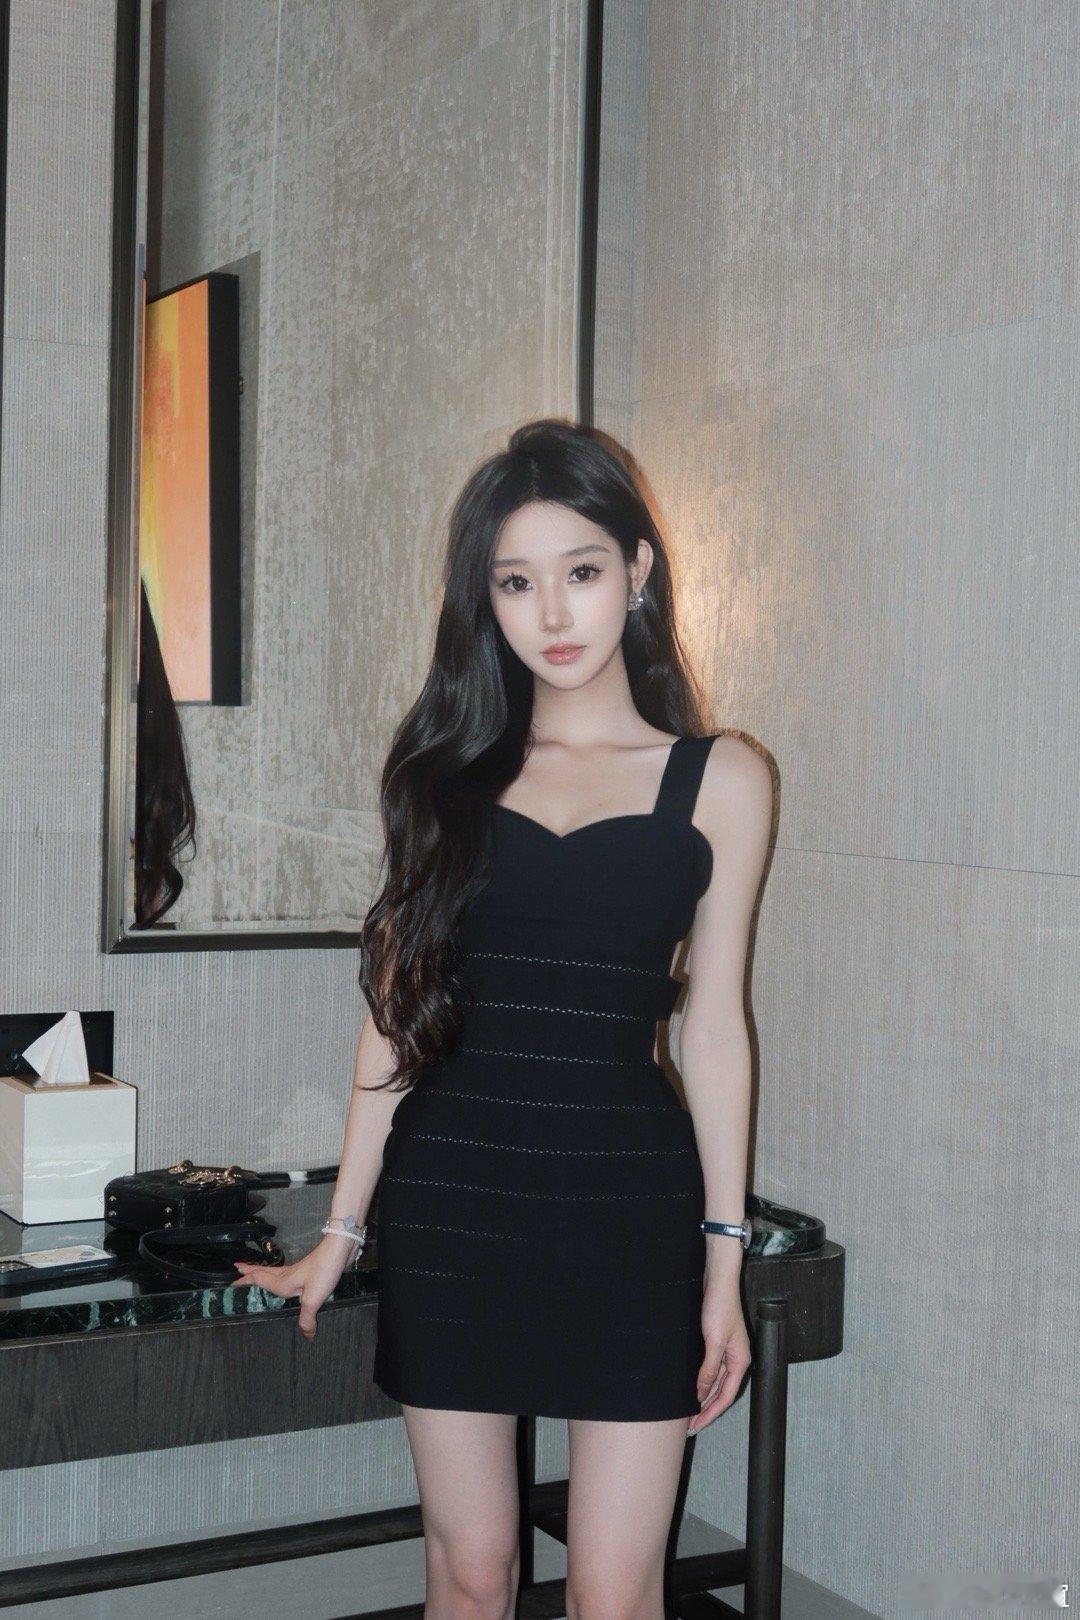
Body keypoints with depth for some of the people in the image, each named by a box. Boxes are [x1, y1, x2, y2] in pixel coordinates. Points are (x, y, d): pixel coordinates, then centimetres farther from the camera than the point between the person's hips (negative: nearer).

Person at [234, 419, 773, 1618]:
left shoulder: (721, 781, 2)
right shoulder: (451, 768, 6)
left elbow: (711, 1025, 4)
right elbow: (398, 1007, 9)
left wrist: (724, 1263, 3)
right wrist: (341, 1229, 10)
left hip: (630, 1202, -1)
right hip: (452, 1197, 2)